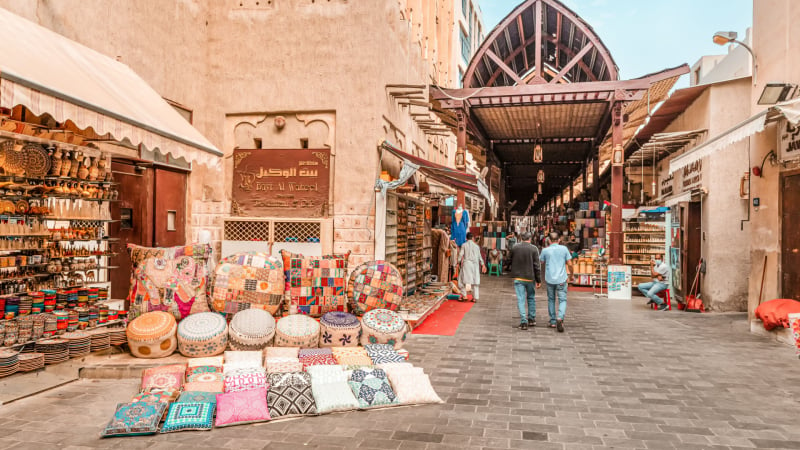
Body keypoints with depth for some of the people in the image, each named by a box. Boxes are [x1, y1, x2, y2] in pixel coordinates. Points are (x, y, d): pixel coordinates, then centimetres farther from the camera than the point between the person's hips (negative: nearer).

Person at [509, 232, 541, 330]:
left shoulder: (515, 247, 0)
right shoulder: (533, 249, -6)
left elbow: (511, 262, 10)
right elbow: (537, 266, -7)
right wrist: (539, 280, -2)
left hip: (518, 278, 0)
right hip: (530, 277, 0)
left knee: (521, 299, 0)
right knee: (531, 298, 17)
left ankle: (523, 321, -7)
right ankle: (532, 319, 23)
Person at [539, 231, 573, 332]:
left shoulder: (545, 250, -2)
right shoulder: (564, 249, -2)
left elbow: (541, 262, 11)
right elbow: (569, 264, 0)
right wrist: (571, 274, 17)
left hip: (549, 279, 1)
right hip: (561, 279, -1)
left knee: (551, 300, 16)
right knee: (562, 300, 3)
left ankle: (553, 321, 19)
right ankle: (560, 318, -20)